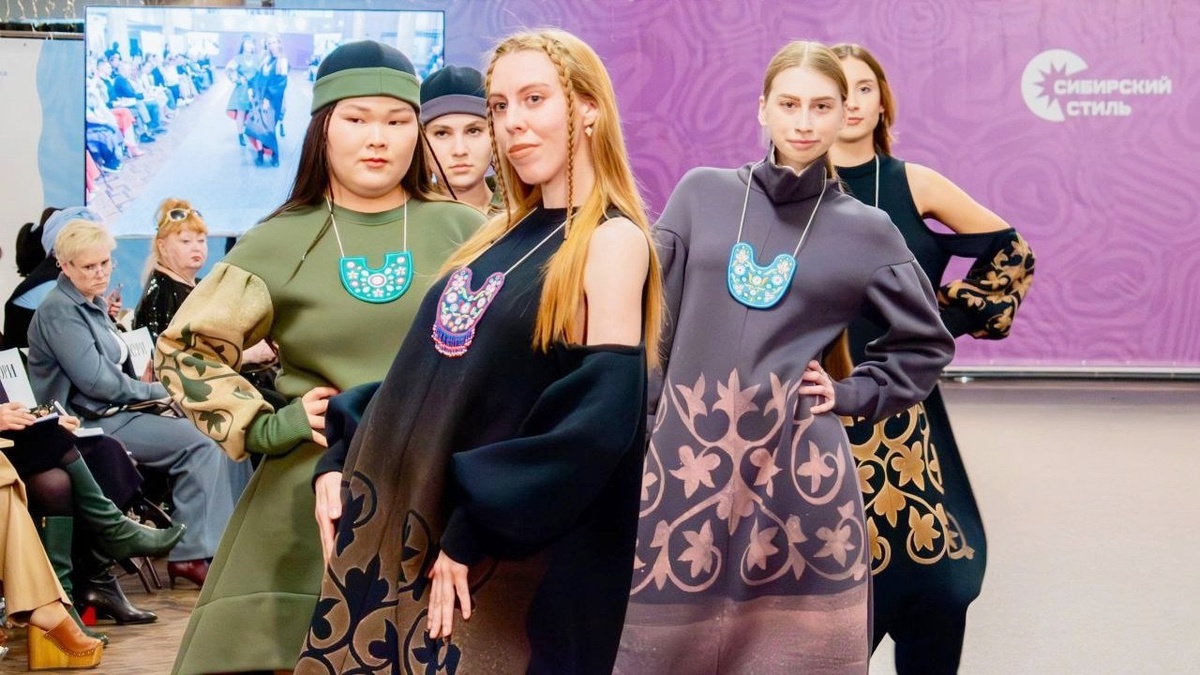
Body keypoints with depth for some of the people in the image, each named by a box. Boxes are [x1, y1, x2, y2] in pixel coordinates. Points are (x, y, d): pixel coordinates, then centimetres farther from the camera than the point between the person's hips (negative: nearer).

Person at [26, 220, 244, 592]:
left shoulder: (94, 304, 17)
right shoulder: (59, 312, -12)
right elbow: (96, 382, -18)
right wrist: (158, 391, -7)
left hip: (119, 409, 9)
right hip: (91, 421, -9)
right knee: (200, 444, -21)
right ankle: (191, 553, -16)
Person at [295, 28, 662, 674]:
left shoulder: (613, 240, -10)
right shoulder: (502, 236, 13)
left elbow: (601, 418, -19)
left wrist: (474, 535, -18)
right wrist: (342, 466, 3)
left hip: (516, 562, -7)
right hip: (403, 533, 7)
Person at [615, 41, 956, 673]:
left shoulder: (866, 230, 5)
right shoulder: (701, 194, 7)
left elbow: (926, 343, 15)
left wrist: (849, 394, 3)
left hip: (797, 466, -1)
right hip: (683, 455, 1)